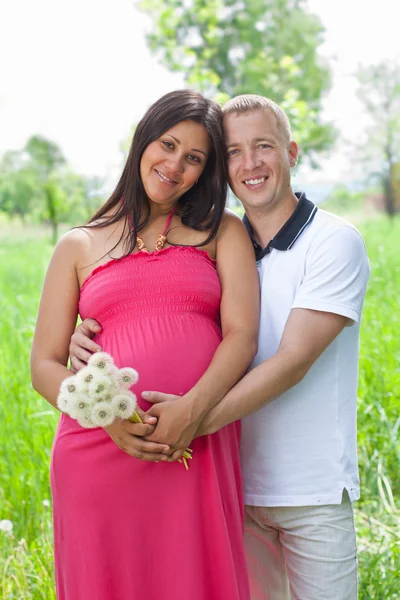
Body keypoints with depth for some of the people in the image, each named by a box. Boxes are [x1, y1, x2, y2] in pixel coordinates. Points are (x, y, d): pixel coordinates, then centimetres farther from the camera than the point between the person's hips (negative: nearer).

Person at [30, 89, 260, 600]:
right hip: (98, 454, 1)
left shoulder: (223, 233, 13)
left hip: (198, 456, 0)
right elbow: (44, 365, 7)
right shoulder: (80, 246, 13)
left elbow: (243, 335, -1)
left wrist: (193, 408, -19)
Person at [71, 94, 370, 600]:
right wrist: (94, 339, -13)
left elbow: (294, 360, -18)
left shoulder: (334, 242, -9)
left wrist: (202, 418, -30)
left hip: (313, 490, -4)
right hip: (237, 483, 4)